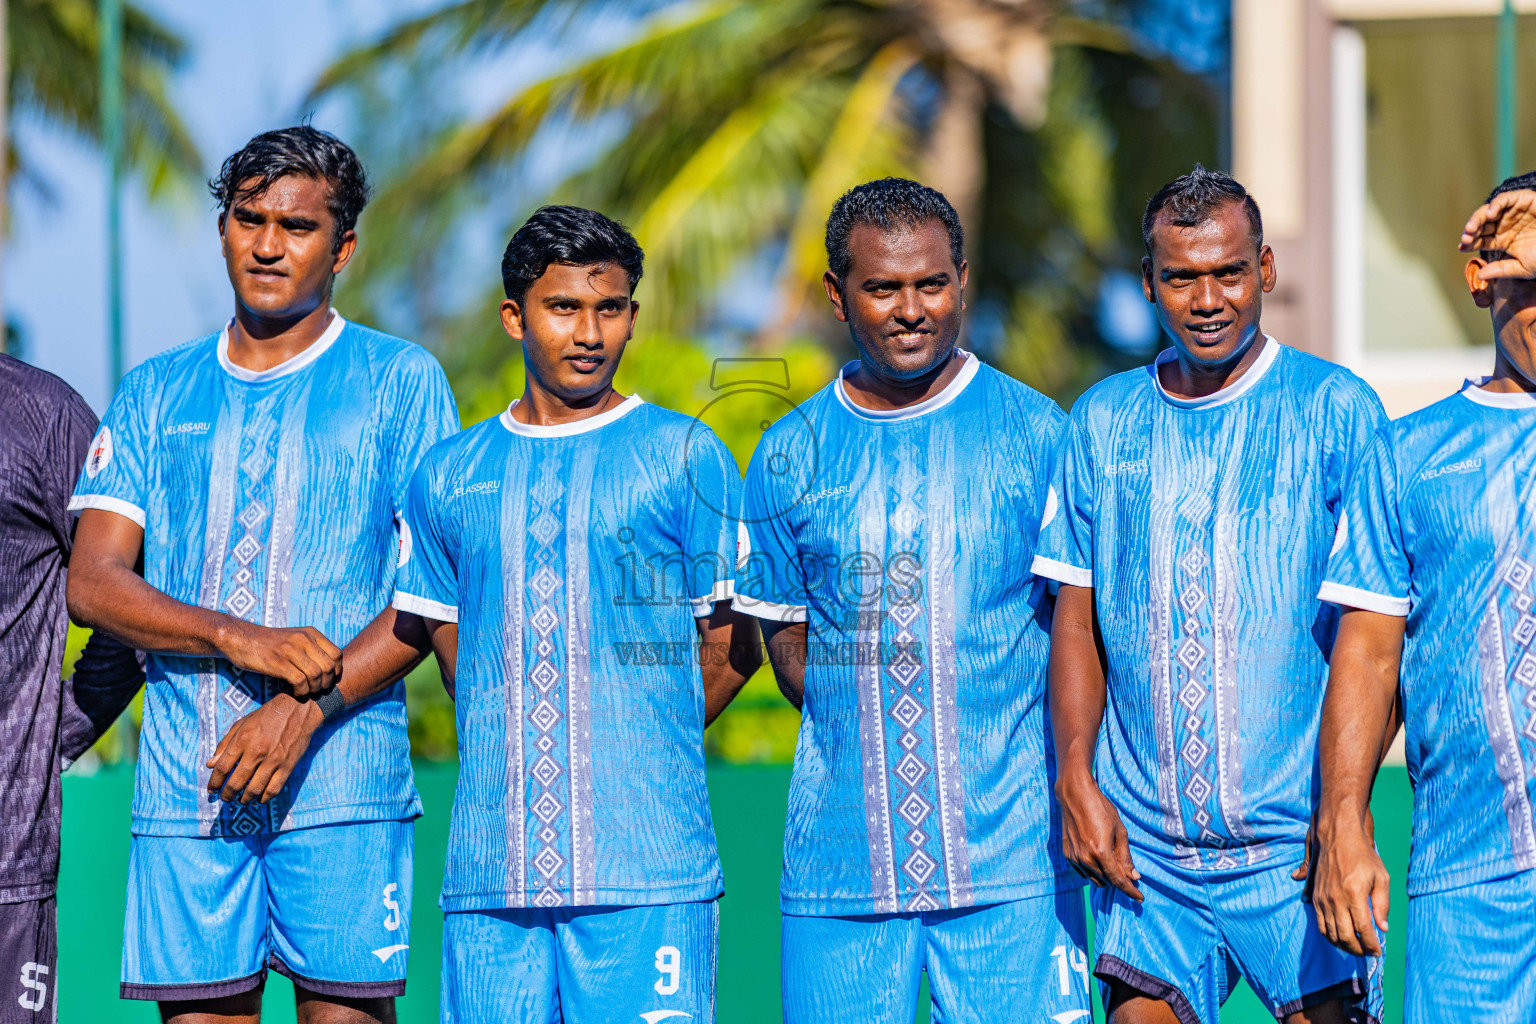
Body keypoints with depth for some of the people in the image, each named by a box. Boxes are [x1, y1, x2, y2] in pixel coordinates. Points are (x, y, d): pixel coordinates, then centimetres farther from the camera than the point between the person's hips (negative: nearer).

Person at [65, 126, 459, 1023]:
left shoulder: (400, 381, 6)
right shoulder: (156, 395, 15)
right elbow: (92, 583, 6)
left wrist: (304, 711, -13)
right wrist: (236, 636, -12)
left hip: (342, 775, -3)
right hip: (182, 781, 3)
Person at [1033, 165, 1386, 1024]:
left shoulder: (1336, 410, 0)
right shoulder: (1105, 421, 10)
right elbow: (1076, 619, 12)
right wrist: (1076, 779, 0)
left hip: (1292, 836, -3)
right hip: (1143, 841, 3)